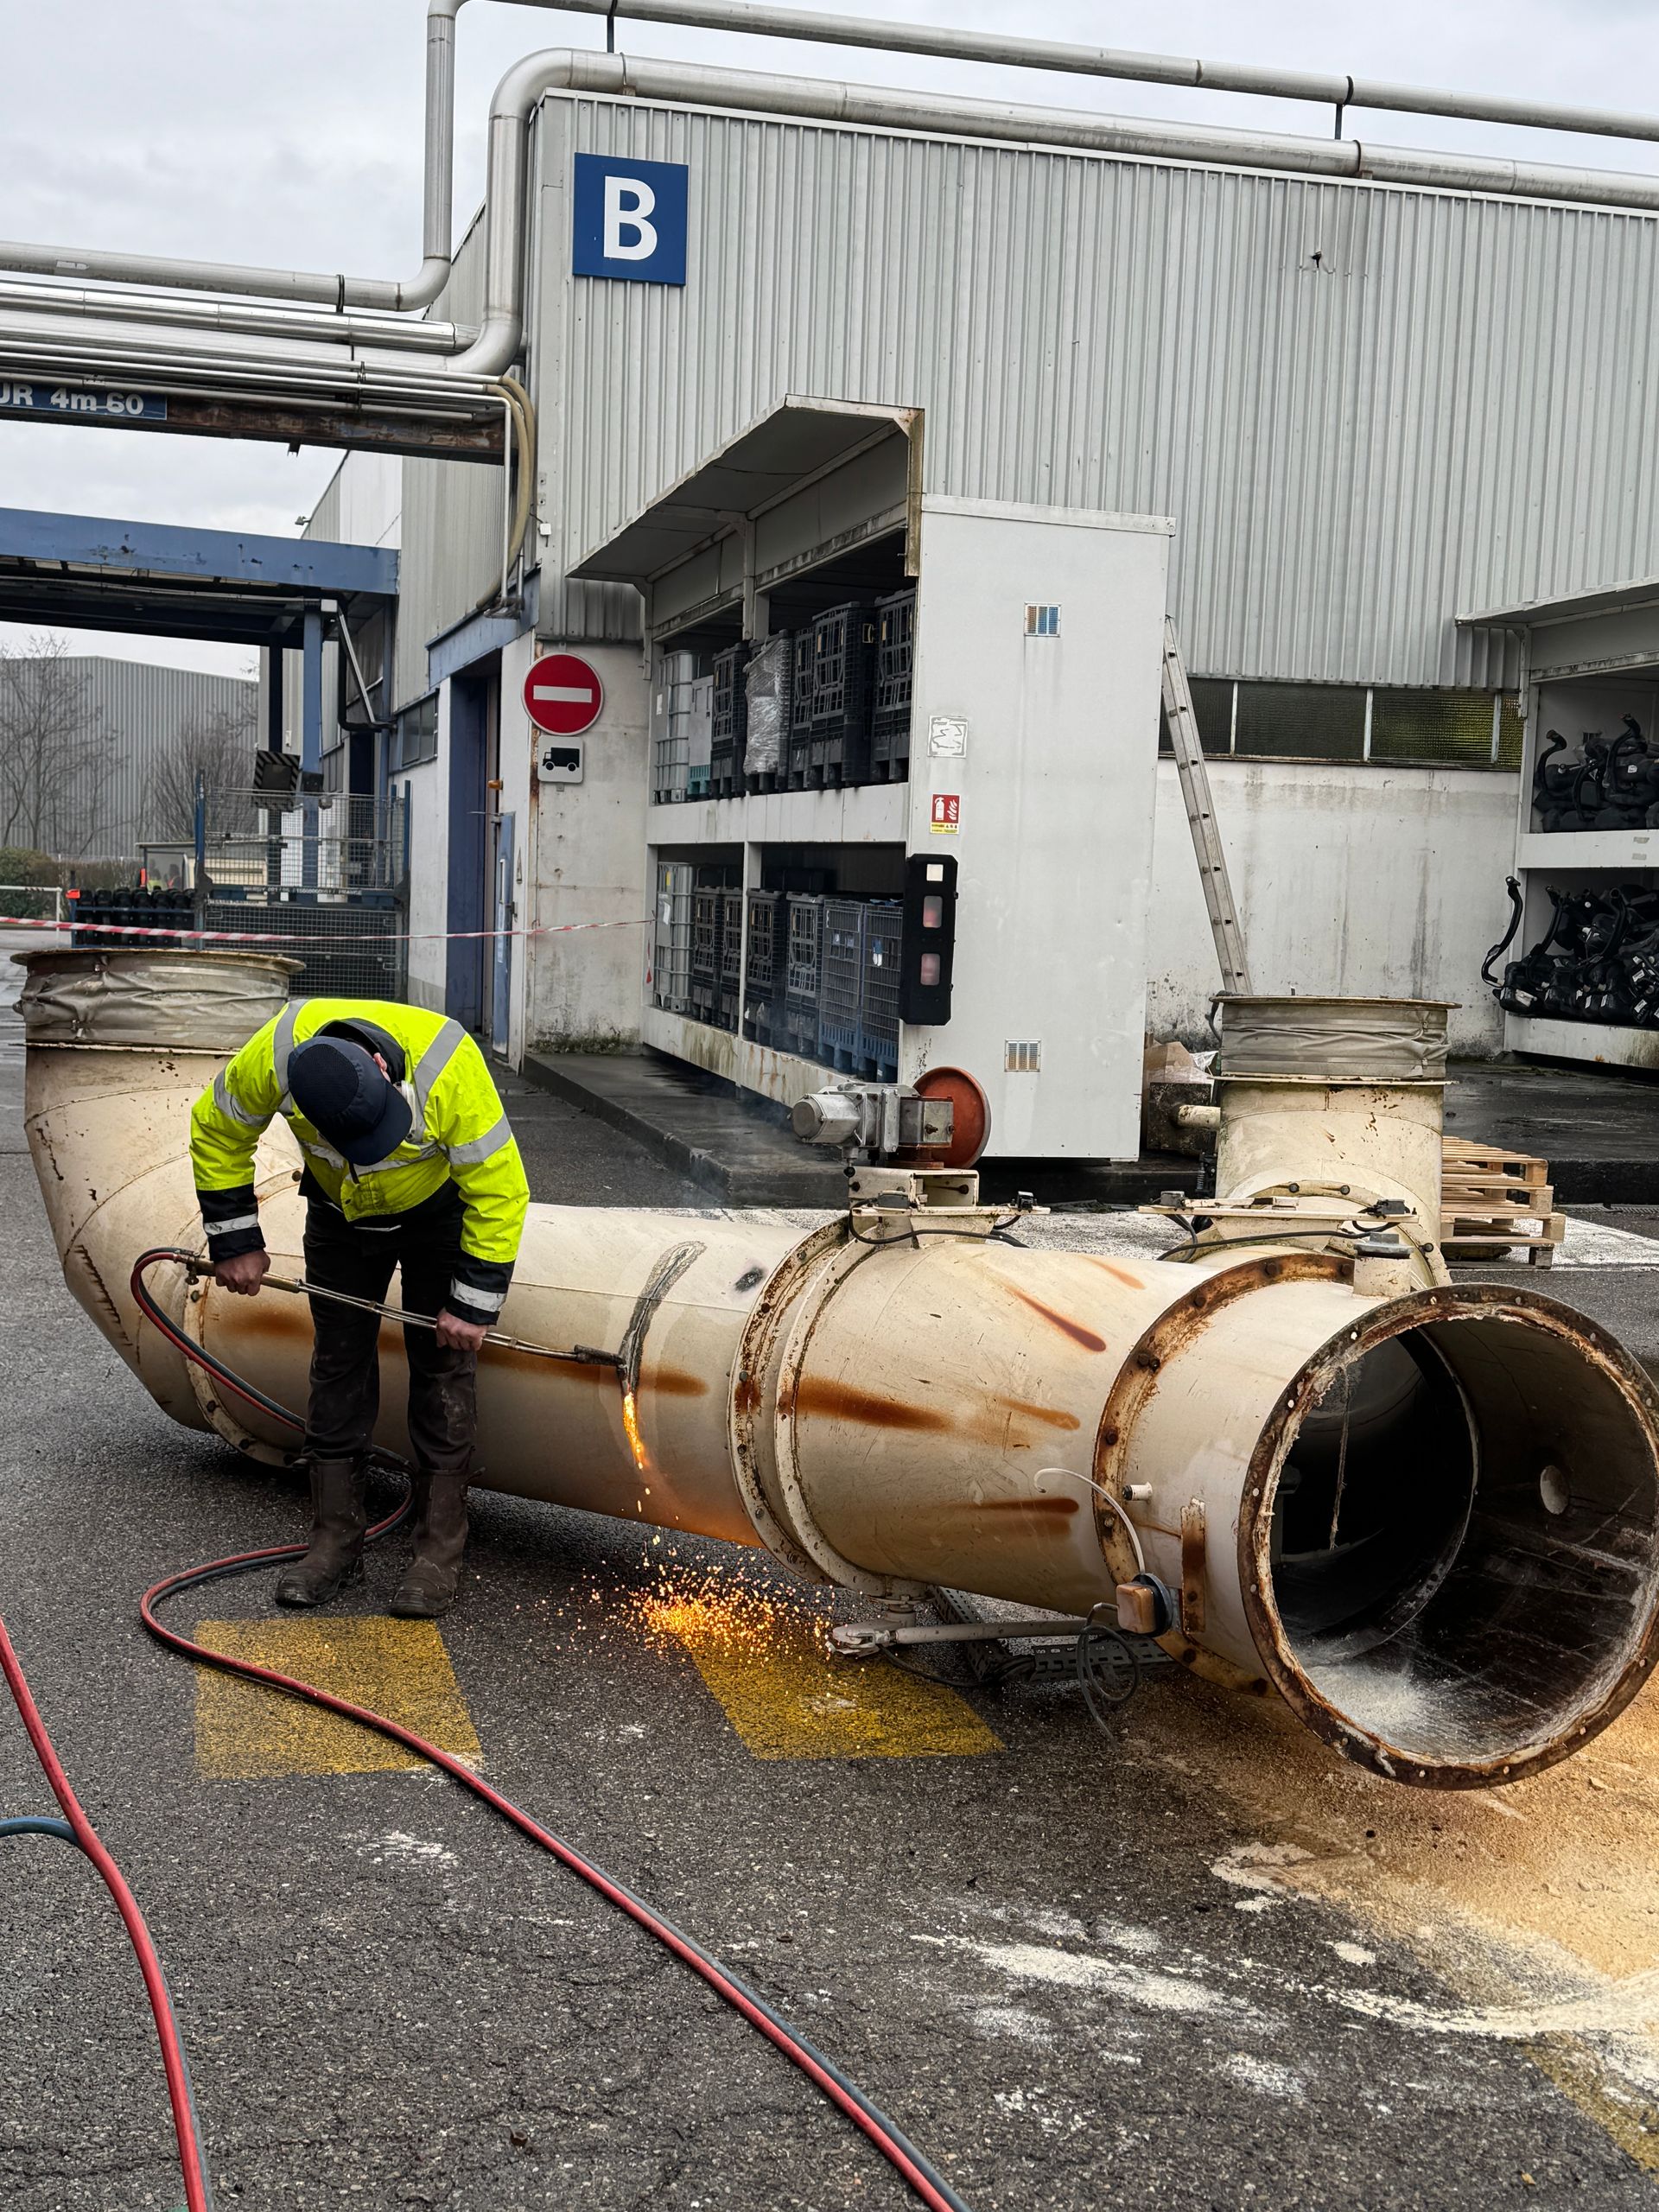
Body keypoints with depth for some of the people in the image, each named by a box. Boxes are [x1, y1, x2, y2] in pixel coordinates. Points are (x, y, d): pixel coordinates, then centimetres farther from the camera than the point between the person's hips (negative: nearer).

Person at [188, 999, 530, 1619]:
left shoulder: (447, 1065, -40)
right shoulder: (275, 1055, -32)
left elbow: (500, 1188, -29)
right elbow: (216, 1131, -11)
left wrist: (472, 1303, -26)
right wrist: (234, 1242, -9)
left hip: (439, 1209, -3)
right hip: (341, 1212, 3)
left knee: (442, 1366, -6)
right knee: (338, 1364, 3)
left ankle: (439, 1552, 0)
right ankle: (335, 1541, 12)